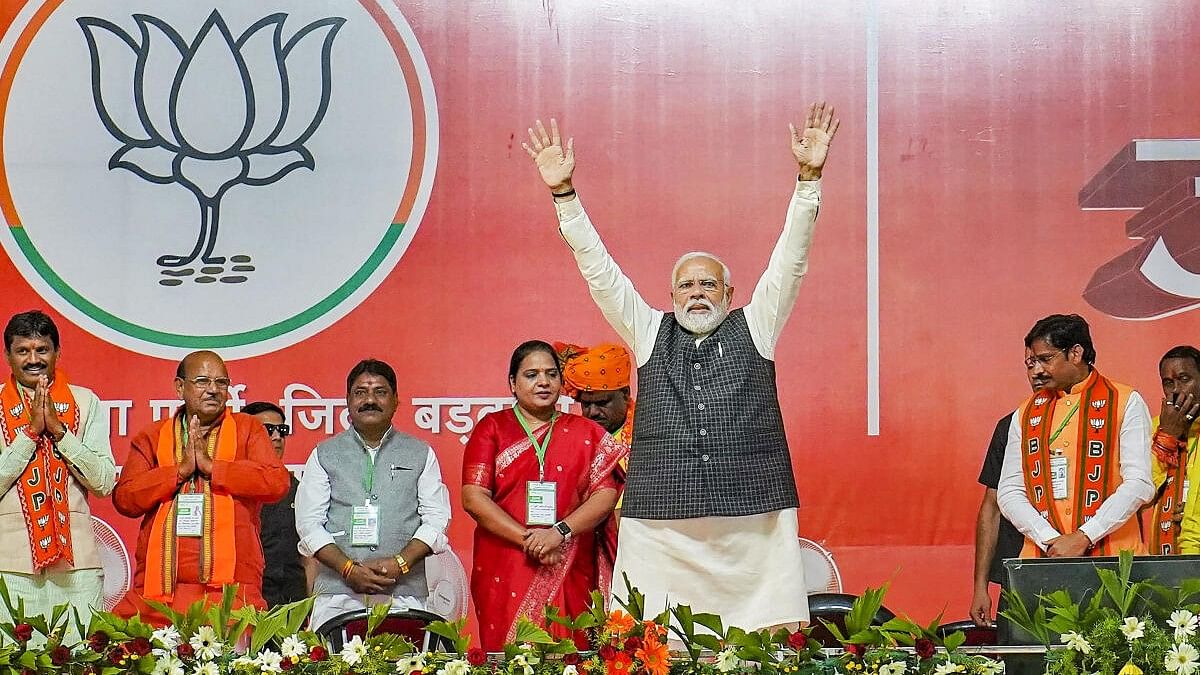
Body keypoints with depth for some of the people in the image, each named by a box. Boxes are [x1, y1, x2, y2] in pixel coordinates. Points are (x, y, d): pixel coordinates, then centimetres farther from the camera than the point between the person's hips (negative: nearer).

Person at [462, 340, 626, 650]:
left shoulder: (585, 433, 12)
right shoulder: (492, 428, 7)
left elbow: (606, 494, 0)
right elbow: (473, 497, -3)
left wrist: (560, 532, -15)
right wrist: (528, 539, -12)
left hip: (568, 575, 1)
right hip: (503, 574, -1)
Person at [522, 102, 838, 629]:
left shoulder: (753, 329, 14)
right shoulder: (649, 333, 16)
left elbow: (790, 261, 6)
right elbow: (599, 271, 11)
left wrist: (808, 179, -4)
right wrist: (564, 194, 3)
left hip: (754, 527, -1)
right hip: (661, 530, 1)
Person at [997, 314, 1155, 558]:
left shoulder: (1126, 403, 3)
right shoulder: (1026, 415, 14)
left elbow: (1139, 484, -6)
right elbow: (1009, 492, 9)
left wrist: (1083, 538, -14)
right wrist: (1050, 541, -7)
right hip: (1042, 556, 3)